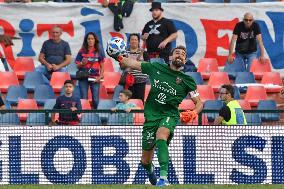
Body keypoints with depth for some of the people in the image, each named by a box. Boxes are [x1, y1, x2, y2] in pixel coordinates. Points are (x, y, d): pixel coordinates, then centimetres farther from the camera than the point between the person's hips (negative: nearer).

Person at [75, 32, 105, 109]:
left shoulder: (99, 52, 8)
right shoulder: (82, 51, 6)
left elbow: (102, 66, 9)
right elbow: (77, 65, 8)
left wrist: (100, 76, -3)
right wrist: (82, 63, -13)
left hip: (95, 79, 0)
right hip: (83, 78, 0)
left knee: (95, 100, -5)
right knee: (84, 99, -2)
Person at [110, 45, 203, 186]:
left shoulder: (187, 80, 4)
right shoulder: (156, 68, 8)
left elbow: (199, 102, 5)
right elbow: (132, 63, 12)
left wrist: (194, 113, -16)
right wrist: (120, 58, -6)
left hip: (170, 114, -2)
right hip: (151, 115, 2)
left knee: (161, 136, -38)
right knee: (145, 161, 6)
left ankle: (163, 177, -44)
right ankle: (150, 171, 44)